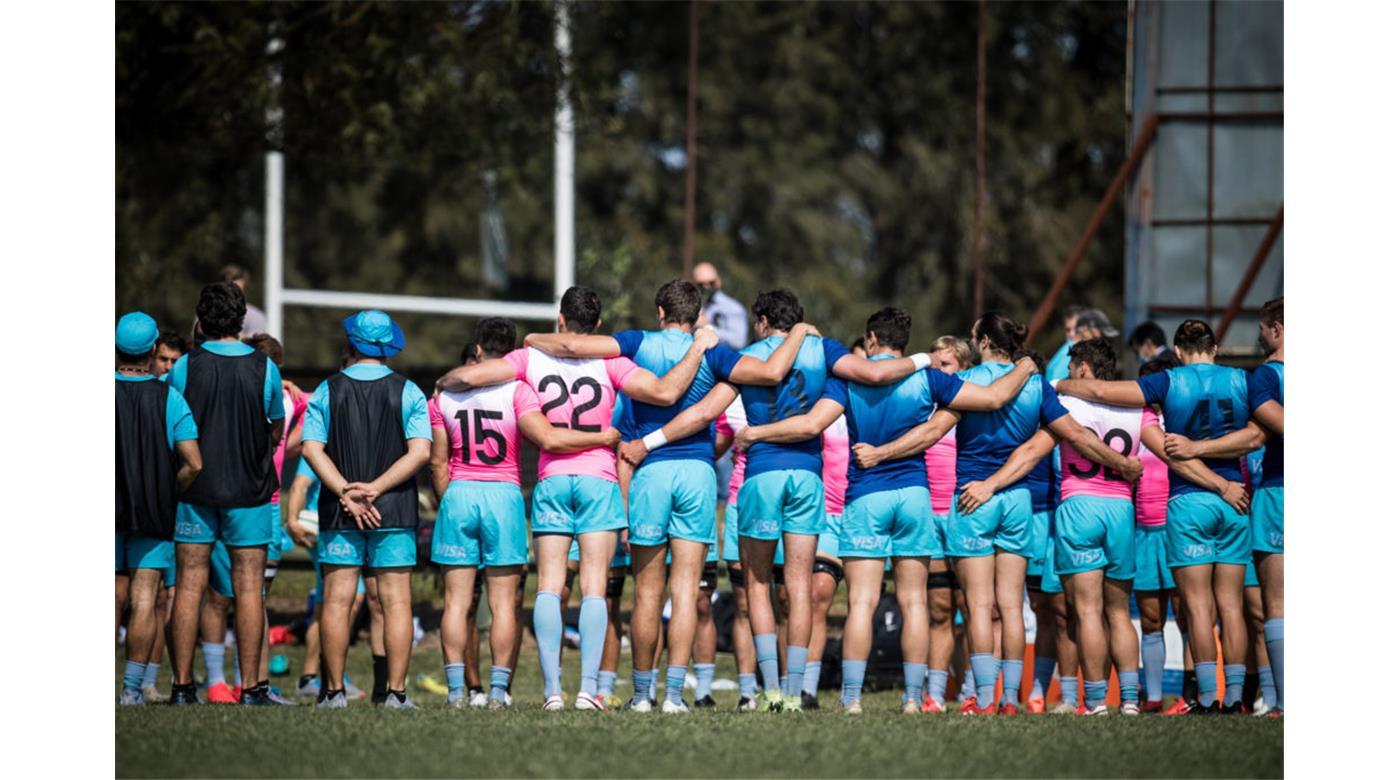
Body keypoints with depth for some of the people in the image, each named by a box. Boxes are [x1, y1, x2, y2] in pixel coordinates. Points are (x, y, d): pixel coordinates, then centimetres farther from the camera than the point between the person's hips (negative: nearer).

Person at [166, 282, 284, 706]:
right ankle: (250, 687, 0)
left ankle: (182, 685, 1)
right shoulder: (263, 368, -5)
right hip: (249, 490, 0)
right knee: (248, 587, 2)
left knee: (189, 586, 4)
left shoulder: (185, 367, -6)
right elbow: (277, 432, 6)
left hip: (194, 491, 0)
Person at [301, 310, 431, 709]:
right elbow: (419, 452, -8)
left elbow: (311, 448, -7)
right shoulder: (408, 392, 1)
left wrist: (346, 493, -12)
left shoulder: (328, 391, 3)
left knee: (337, 600, 3)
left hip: (339, 511, 0)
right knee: (395, 601, 0)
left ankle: (334, 690, 2)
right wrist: (375, 489, -11)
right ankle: (396, 692, -4)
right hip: (395, 511, 0)